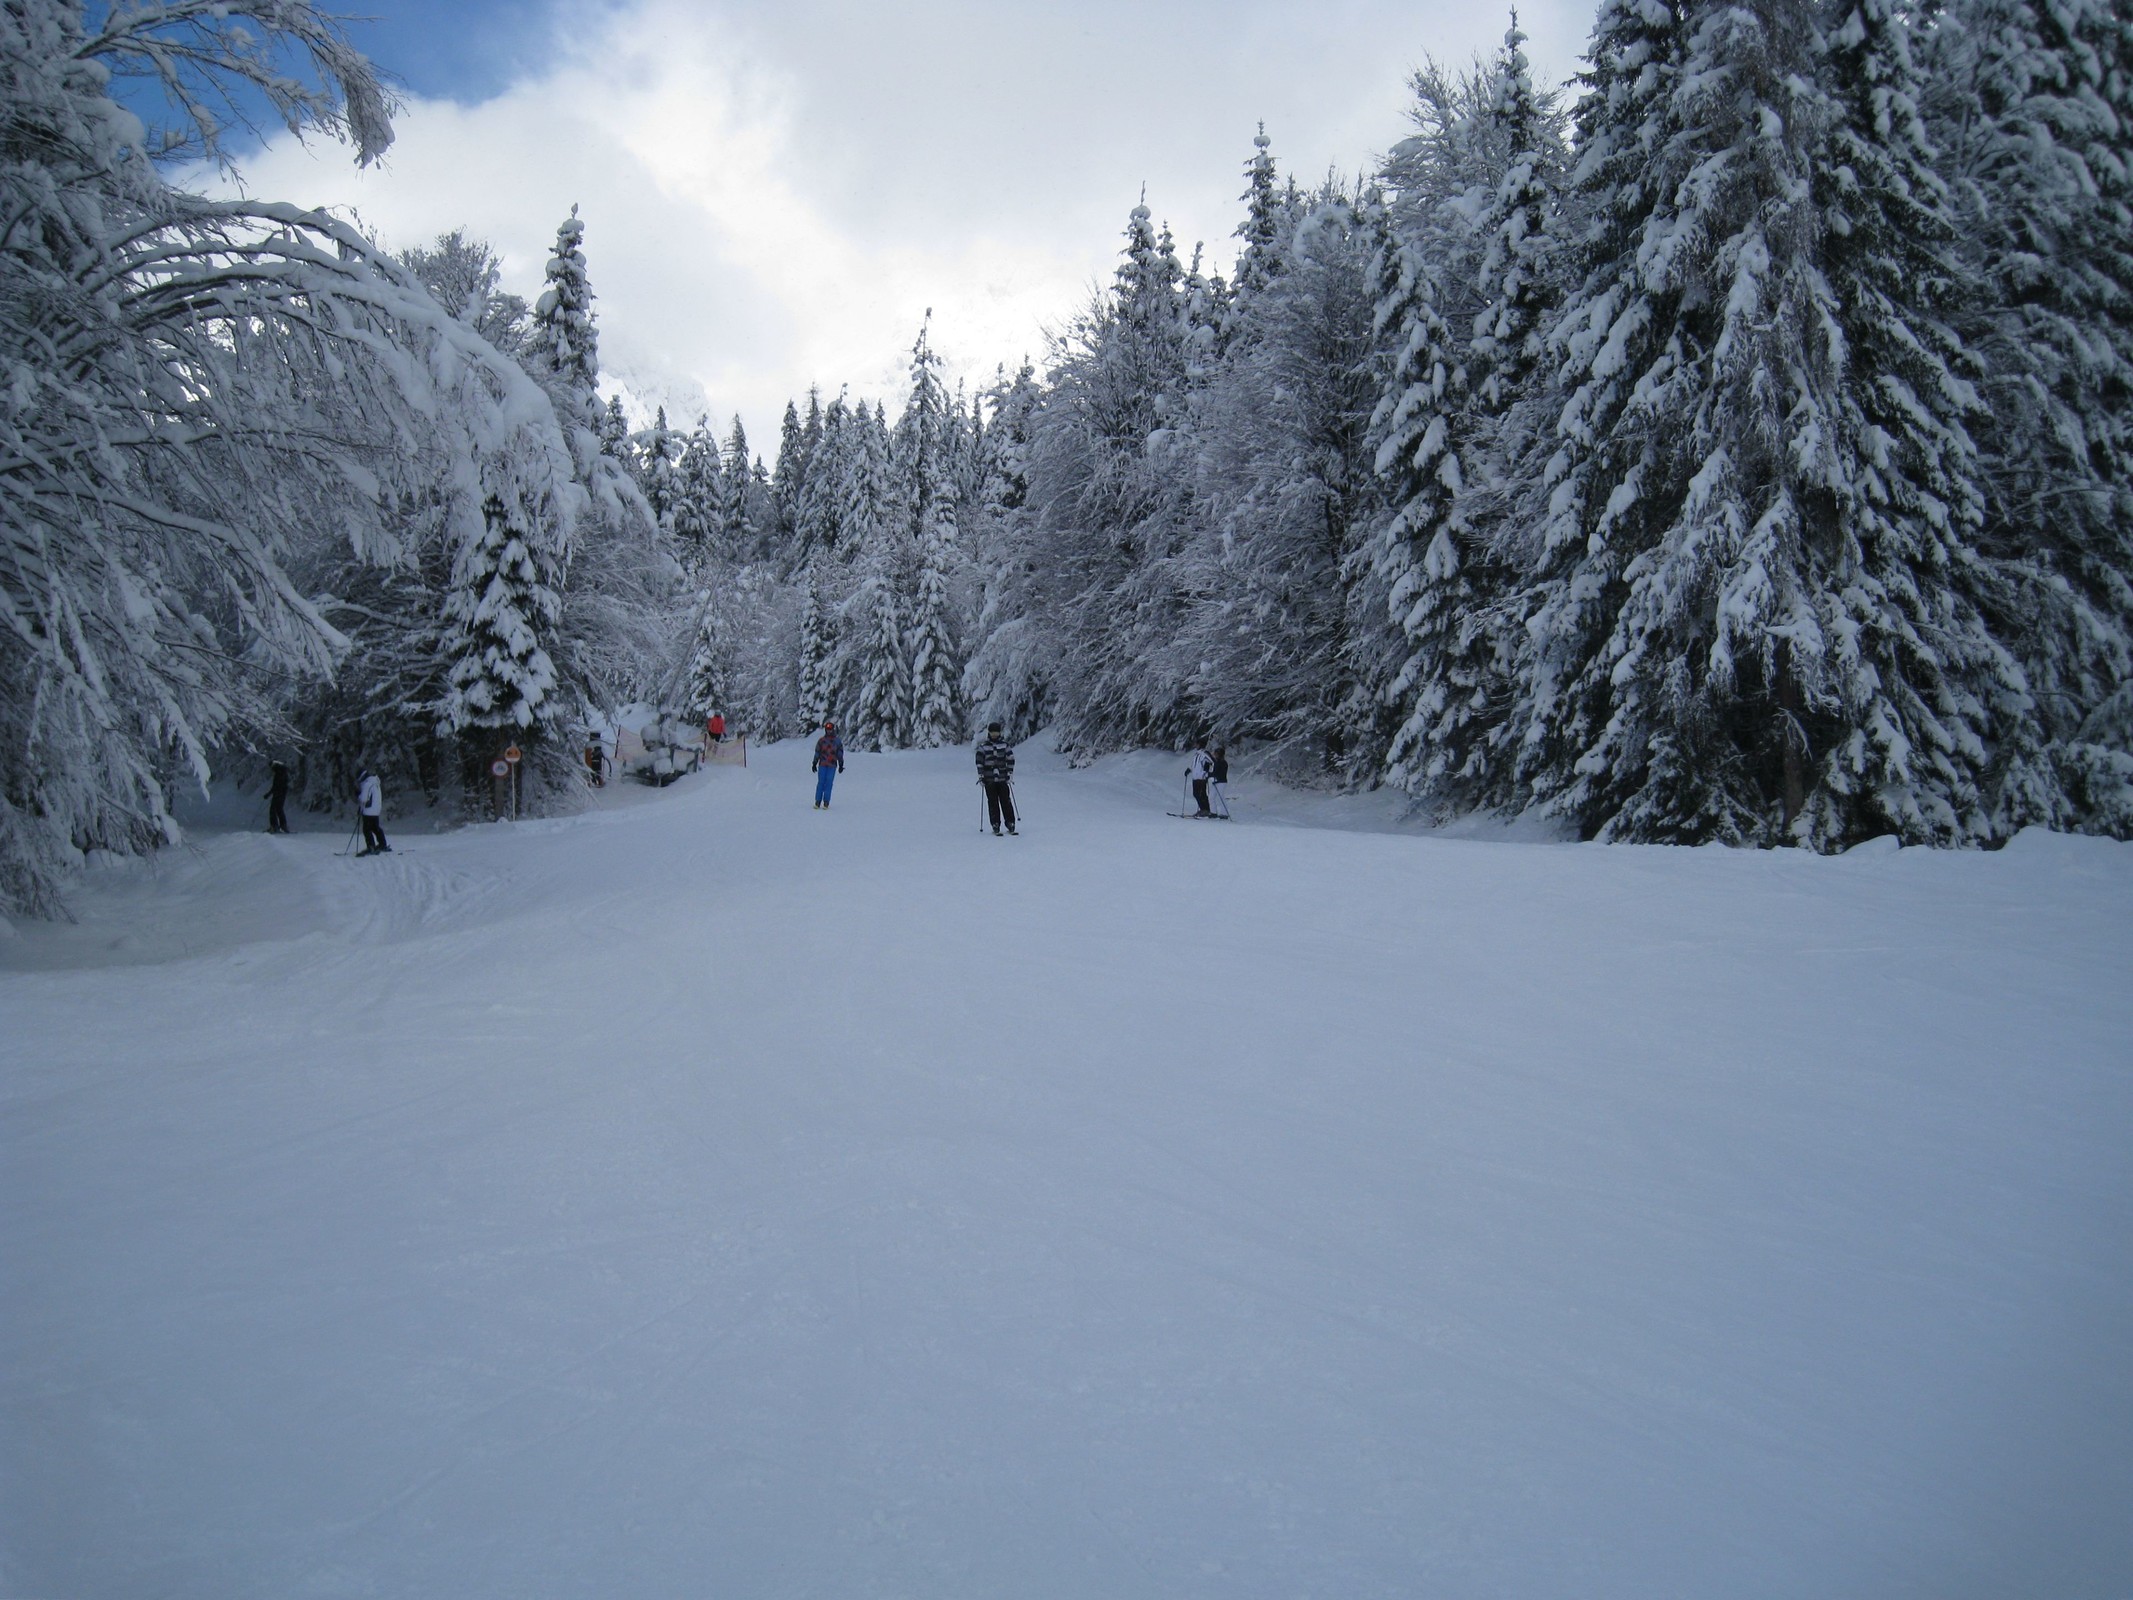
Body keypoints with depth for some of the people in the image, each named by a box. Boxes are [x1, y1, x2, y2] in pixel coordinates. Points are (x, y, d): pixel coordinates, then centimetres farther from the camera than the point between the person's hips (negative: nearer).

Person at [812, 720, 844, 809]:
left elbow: (840, 753, 8)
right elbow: (817, 752, 10)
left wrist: (841, 765, 4)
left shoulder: (838, 741, 7)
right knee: (821, 782, -3)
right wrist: (814, 764, 7)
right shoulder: (821, 740, 7)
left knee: (829, 783, -5)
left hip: (832, 765, 0)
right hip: (822, 765, 1)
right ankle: (817, 802, 1)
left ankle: (826, 803, -3)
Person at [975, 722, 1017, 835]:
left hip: (1003, 779, 0)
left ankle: (1010, 824, 3)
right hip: (989, 779, 0)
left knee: (1006, 801, -2)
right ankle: (995, 826, 4)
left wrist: (1010, 774, 2)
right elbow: (979, 762, 6)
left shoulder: (1005, 745, 6)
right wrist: (981, 776, 1)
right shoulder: (983, 747, 6)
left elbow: (1010, 760, 8)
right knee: (992, 802, 0)